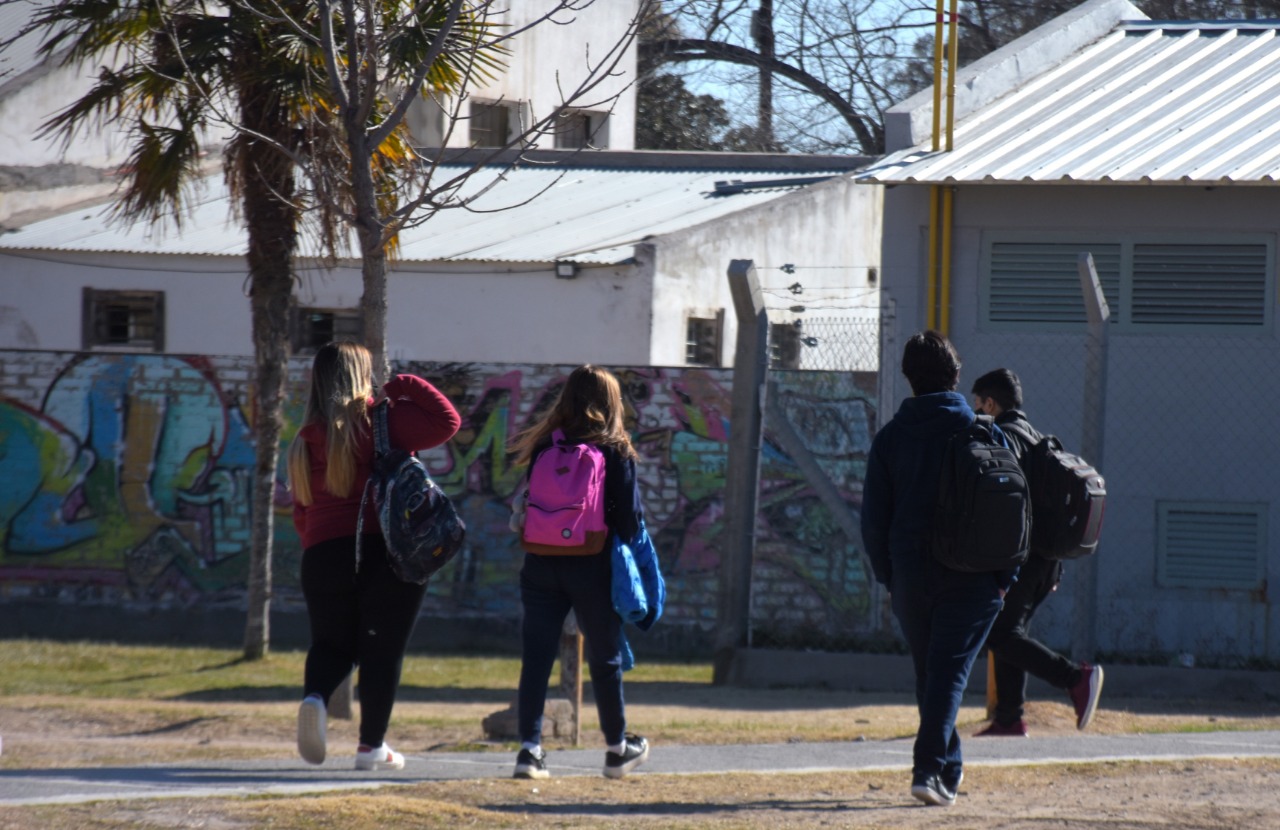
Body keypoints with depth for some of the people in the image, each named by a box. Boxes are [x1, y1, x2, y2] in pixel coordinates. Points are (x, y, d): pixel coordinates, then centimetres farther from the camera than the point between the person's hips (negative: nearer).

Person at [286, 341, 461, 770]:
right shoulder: (383, 421, -4)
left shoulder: (305, 441, 11)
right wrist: (405, 387, 3)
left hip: (323, 554, 3)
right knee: (383, 649, 7)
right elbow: (446, 421, -9)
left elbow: (301, 514, 15)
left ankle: (315, 697, -14)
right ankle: (372, 744, 9)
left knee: (331, 644, 17)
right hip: (390, 552, -3)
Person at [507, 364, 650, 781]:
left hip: (541, 565, 2)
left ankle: (530, 747, -6)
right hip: (592, 569, -2)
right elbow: (630, 518, -8)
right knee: (605, 657, 13)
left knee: (536, 656, 3)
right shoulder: (616, 453, -7)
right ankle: (617, 748, 25)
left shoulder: (544, 446, 1)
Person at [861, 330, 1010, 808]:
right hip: (970, 578, -2)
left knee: (928, 674, 15)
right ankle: (930, 769, -20)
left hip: (910, 575, 2)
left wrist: (887, 576, 12)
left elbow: (874, 518, 3)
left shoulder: (890, 437, 2)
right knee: (950, 673, -6)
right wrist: (1003, 578, 5)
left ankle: (949, 769, 22)